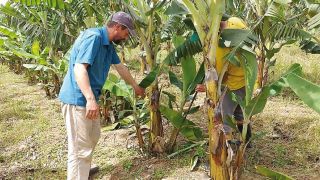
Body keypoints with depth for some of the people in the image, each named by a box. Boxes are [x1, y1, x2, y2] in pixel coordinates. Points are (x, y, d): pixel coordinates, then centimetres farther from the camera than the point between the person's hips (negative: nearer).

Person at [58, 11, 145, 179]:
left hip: (88, 98, 11)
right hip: (78, 98, -11)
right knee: (80, 147, -6)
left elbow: (120, 67, 26)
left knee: (92, 137, 26)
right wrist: (91, 99, -35)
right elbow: (79, 68, -28)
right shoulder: (93, 37, -19)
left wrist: (135, 86, 38)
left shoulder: (108, 44, 12)